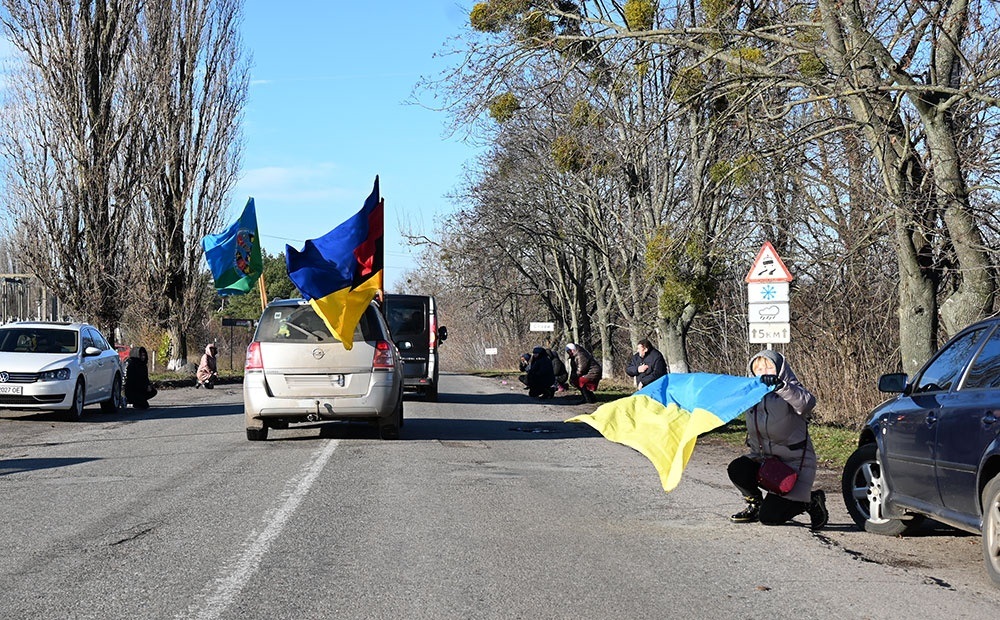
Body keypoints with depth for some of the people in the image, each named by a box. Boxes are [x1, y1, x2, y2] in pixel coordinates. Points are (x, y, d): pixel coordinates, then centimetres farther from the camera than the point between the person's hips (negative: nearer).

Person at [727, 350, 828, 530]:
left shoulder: (790, 392, -11)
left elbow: (807, 403, -34)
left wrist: (781, 386, -46)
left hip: (794, 463, -6)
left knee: (770, 517, -14)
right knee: (737, 469, -23)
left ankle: (811, 501, 12)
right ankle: (755, 505, 6)